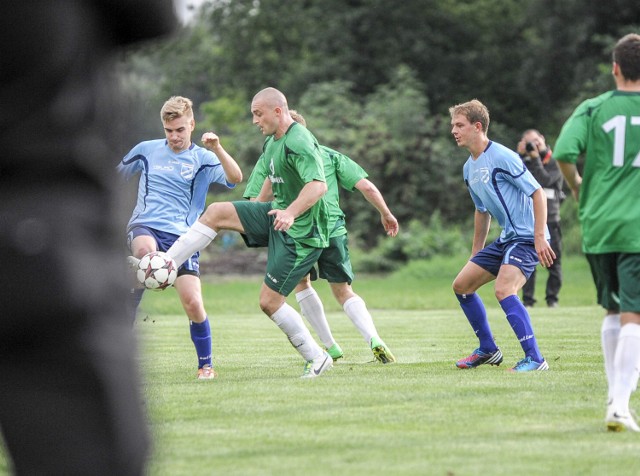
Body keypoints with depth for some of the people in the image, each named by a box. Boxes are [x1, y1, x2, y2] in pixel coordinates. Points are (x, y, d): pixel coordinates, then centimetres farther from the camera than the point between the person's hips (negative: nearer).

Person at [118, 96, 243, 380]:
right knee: (145, 249, -42)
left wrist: (217, 148, -27)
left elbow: (235, 178, -13)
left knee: (193, 303, -11)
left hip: (182, 237, 0)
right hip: (145, 227, 0)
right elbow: (115, 175, 28)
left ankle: (205, 364, 7)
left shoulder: (202, 159, 5)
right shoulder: (147, 150, 11)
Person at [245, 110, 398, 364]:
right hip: (333, 230, 1)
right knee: (344, 292, 12)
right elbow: (366, 186, 8)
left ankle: (330, 345, 21)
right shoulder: (329, 154, 13)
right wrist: (386, 214, 21)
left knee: (301, 282, 26)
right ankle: (374, 339, -13)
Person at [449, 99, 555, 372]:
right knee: (461, 285, 11)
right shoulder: (469, 169, 11)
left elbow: (537, 193, -16)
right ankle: (488, 350, 23)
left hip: (527, 238, -10)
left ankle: (535, 359, -23)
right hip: (506, 238, 10)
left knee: (503, 290, -28)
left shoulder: (502, 157, -16)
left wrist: (539, 237, -22)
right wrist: (476, 252, 25)